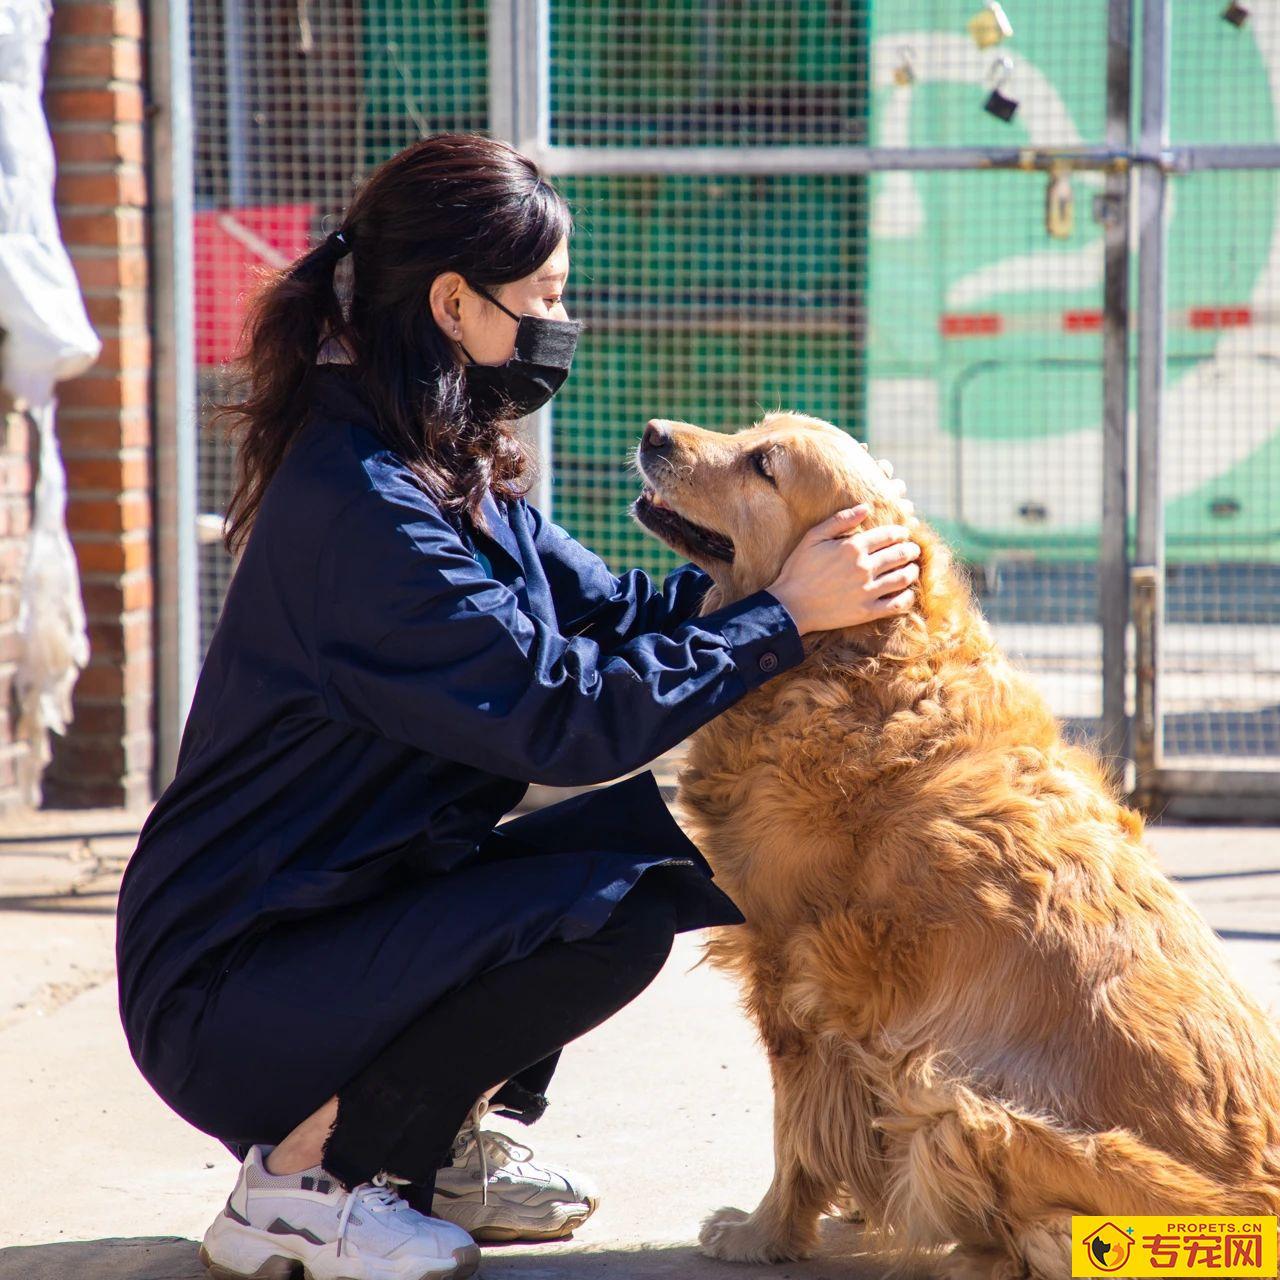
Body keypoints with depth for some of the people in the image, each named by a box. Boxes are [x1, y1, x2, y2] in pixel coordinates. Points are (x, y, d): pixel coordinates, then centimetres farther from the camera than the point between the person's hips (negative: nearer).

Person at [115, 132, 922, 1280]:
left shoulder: (452, 476, 8)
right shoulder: (361, 506, -24)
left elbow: (606, 607, 8)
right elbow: (566, 715, -26)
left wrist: (767, 561, -7)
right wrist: (783, 617, -19)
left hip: (368, 897, 10)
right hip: (227, 1000, -10)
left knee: (685, 823, 2)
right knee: (608, 912, -25)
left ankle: (440, 1145, 11)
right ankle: (299, 1178, -9)